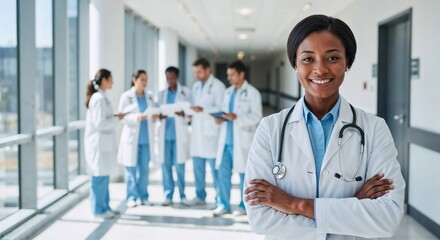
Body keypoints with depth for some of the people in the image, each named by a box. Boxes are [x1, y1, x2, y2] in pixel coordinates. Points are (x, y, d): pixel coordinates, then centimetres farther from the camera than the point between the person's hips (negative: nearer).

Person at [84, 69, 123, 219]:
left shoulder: (100, 97, 13)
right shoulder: (99, 98, -16)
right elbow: (100, 123, -21)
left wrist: (114, 116, 8)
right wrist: (117, 119, -10)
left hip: (103, 143, 10)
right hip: (99, 143, -10)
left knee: (104, 176, 14)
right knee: (99, 177, -1)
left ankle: (104, 207, 22)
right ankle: (98, 209, 7)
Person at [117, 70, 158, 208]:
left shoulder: (149, 96, 11)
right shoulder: (126, 96, -3)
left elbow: (154, 112, 14)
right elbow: (122, 116, -8)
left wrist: (155, 116, -9)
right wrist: (137, 117, -22)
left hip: (146, 138, 4)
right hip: (131, 138, -4)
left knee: (144, 169, 7)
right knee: (131, 169, 0)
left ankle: (143, 196, 15)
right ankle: (131, 197, 8)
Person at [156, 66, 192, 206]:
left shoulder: (186, 92, 5)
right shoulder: (162, 94, 16)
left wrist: (183, 114, -19)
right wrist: (159, 116, -9)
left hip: (179, 134, -3)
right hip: (165, 133, 3)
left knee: (179, 165, -2)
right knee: (166, 165, 1)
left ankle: (182, 195, 9)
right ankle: (168, 195, 7)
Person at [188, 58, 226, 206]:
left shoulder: (218, 86, -4)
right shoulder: (196, 86, 18)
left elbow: (220, 108, -11)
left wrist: (203, 110, -24)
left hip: (211, 131, -6)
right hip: (197, 131, 7)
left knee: (214, 167, -4)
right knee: (197, 166, 9)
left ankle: (219, 198, 4)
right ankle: (200, 196, 19)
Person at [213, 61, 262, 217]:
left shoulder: (252, 93, -4)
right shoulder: (228, 92, 15)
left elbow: (257, 116, -12)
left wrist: (236, 117, -22)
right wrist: (220, 118, -2)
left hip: (242, 140, -6)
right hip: (226, 139, 6)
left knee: (244, 174, 4)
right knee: (223, 172, 3)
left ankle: (244, 206, 15)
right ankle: (224, 205, 12)